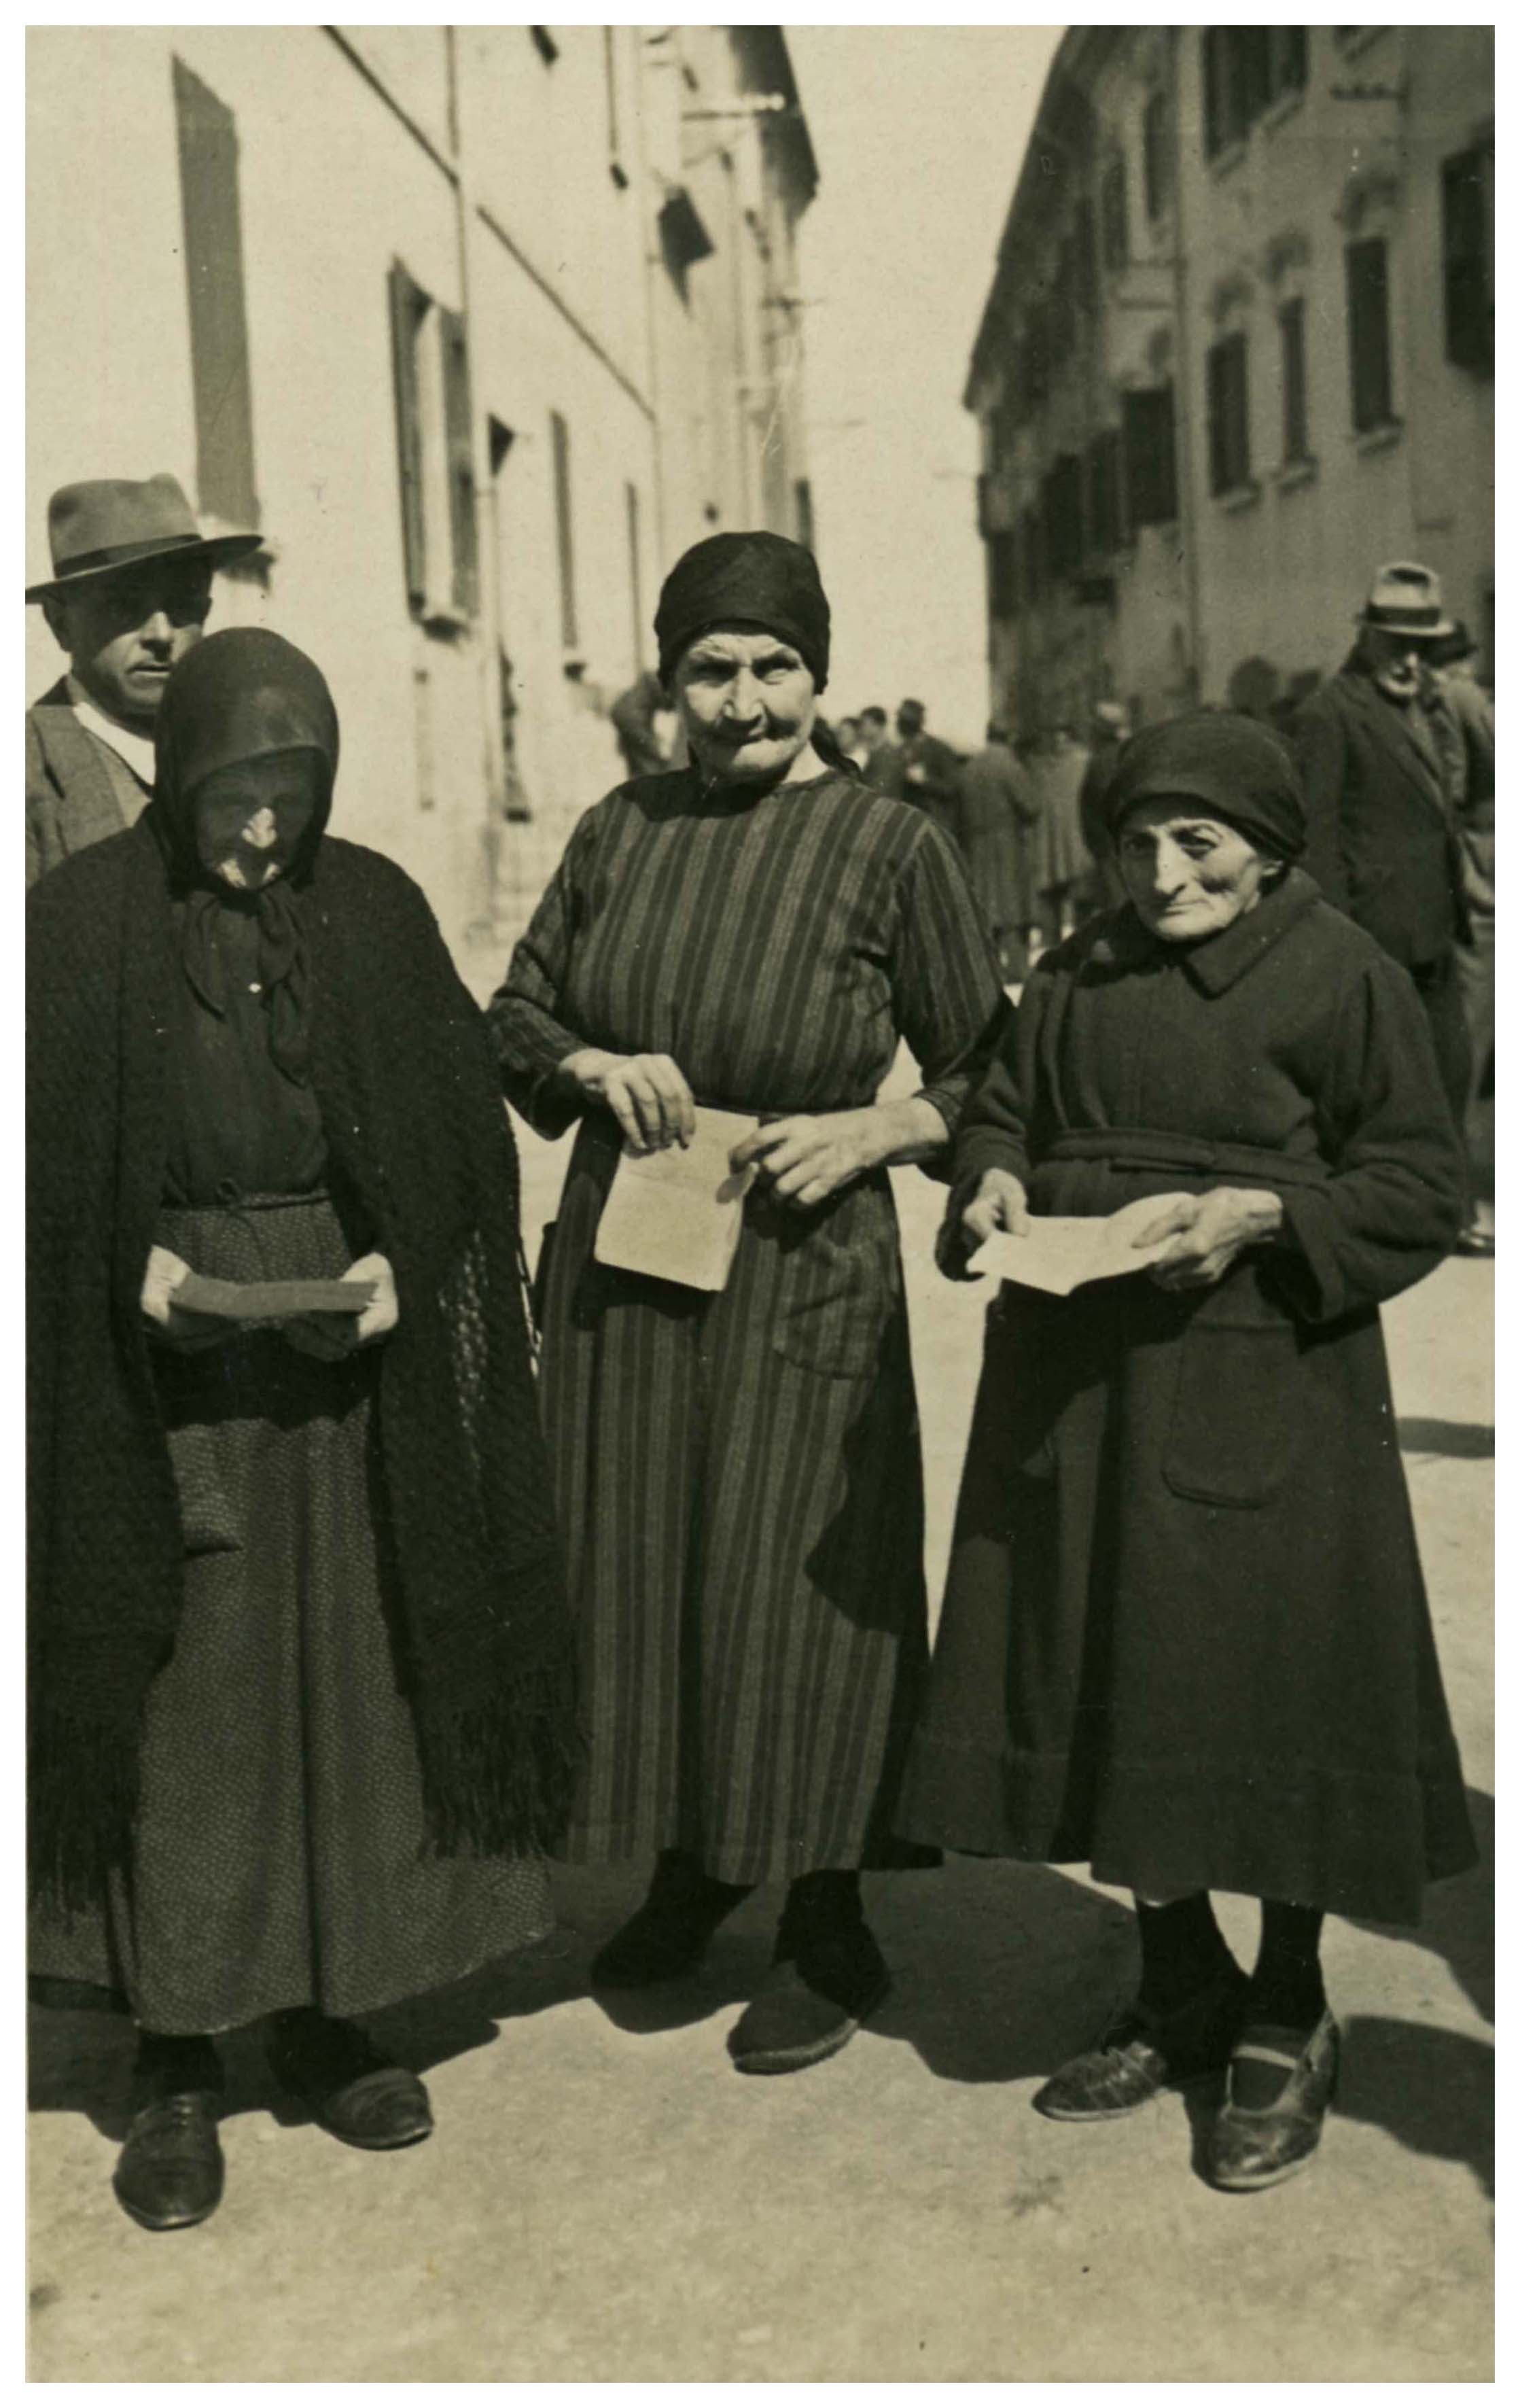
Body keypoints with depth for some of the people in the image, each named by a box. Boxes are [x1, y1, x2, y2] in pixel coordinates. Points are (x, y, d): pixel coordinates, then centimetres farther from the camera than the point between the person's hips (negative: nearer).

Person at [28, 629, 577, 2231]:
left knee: (351, 1675, 8)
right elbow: (45, 1153, -2)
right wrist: (133, 1265, -17)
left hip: (345, 1343, 3)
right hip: (160, 1357, -2)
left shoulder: (373, 911, 3)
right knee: (178, 1695, 2)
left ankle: (324, 2013, 24)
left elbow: (459, 1122, 4)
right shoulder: (83, 922, -4)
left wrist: (398, 1264, -11)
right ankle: (177, 2062, 15)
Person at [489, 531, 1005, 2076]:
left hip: (798, 1271, -4)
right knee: (638, 1571, 13)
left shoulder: (888, 847, -8)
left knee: (789, 1589, 2)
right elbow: (514, 1011, 11)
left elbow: (985, 1076, -2)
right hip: (622, 1263, 5)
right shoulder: (621, 833, 4)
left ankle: (826, 1932, 21)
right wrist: (593, 1067, -8)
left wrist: (870, 1132, -18)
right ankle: (689, 1866, 36)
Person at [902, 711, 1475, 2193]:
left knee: (1266, 1689, 1)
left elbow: (1416, 1186, -5)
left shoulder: (1343, 976, -5)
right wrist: (993, 1183, -3)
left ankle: (1286, 2024, 21)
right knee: (1102, 1690, 11)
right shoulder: (1082, 973, 10)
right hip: (1076, 1376, 5)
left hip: (1257, 1385, -5)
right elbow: (999, 1109, 18)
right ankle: (1179, 1993, 30)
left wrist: (1259, 1213, -18)